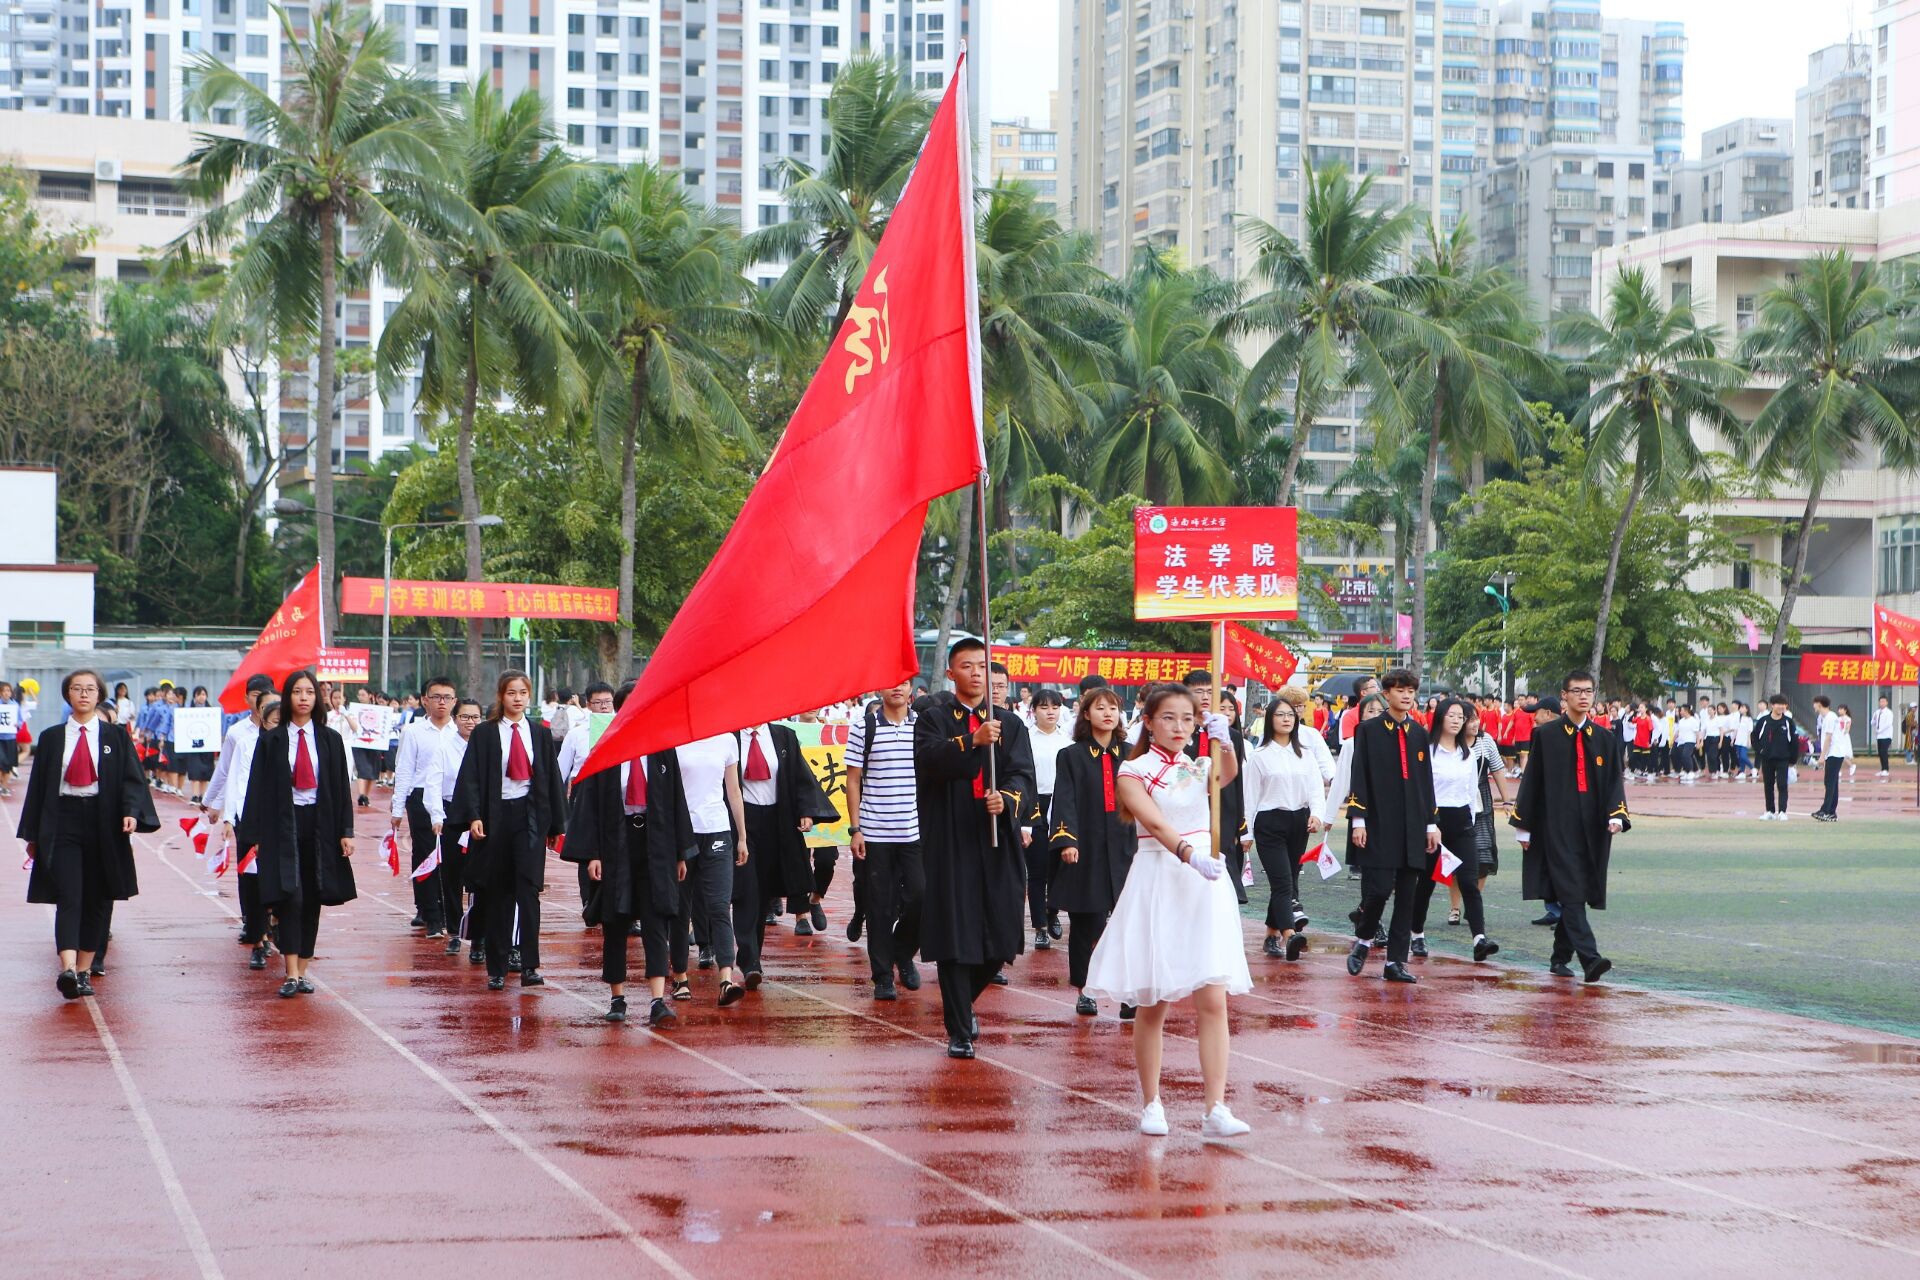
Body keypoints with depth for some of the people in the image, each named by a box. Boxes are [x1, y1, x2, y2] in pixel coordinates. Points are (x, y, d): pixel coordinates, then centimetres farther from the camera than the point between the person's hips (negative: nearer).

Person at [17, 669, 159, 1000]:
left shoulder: (116, 736, 7)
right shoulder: (51, 737, 8)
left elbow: (132, 777, 0)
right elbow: (38, 785, 9)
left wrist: (131, 811, -19)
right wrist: (32, 835, 5)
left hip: (103, 823, 1)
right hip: (63, 822, -1)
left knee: (98, 900, 5)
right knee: (69, 898, -13)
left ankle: (84, 971, 15)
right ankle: (68, 969, -25)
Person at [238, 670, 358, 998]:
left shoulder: (330, 740, 8)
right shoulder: (271, 740, 3)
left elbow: (342, 787, 7)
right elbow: (258, 788, 2)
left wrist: (346, 831, -1)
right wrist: (253, 835, -4)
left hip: (319, 823, 2)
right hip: (283, 824, -2)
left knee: (312, 900, 5)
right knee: (290, 896, -13)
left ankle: (303, 971, 13)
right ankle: (291, 975, -17)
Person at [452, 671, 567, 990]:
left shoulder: (540, 733, 9)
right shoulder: (484, 734, 3)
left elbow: (552, 778, 11)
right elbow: (471, 777, -2)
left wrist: (556, 825, 9)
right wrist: (474, 816, -15)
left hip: (530, 814, 0)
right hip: (496, 816, 0)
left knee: (528, 886, -13)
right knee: (499, 892, 4)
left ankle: (530, 965, -16)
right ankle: (496, 969, 9)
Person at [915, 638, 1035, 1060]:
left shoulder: (1010, 723, 13)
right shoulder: (932, 717, 5)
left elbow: (1023, 773, 1)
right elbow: (927, 758, -14)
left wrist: (1007, 799, -20)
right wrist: (973, 741, -26)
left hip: (997, 842, 3)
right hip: (950, 841, -3)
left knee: (1001, 937, 3)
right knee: (955, 935, -5)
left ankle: (963, 1003, 30)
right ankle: (958, 1030, 3)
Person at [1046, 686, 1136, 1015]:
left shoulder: (1131, 755, 11)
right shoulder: (1070, 756, 4)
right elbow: (1064, 802, -5)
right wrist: (1066, 839, -18)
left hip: (1125, 850, 2)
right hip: (1086, 852, -2)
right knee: (1086, 924, 2)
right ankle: (1084, 992, 14)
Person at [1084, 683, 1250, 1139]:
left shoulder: (1200, 767, 12)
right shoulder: (1134, 771, 0)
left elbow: (1229, 773, -13)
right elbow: (1154, 823, -16)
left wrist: (1223, 740, -33)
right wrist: (1189, 854, -33)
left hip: (1204, 886, 3)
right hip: (1157, 883, -3)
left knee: (1213, 1001, -7)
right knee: (1152, 1004, 2)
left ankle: (1216, 1109, -10)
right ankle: (1151, 1104, 15)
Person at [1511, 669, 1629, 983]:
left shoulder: (1603, 739, 10)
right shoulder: (1546, 735, 1)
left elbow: (1614, 781, 8)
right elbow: (1531, 780, 3)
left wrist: (1616, 816, -10)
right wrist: (1523, 826, 1)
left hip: (1591, 828, 4)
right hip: (1557, 826, -4)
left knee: (1576, 895, 8)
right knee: (1571, 892, -14)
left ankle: (1560, 959, 21)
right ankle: (1589, 959, -25)